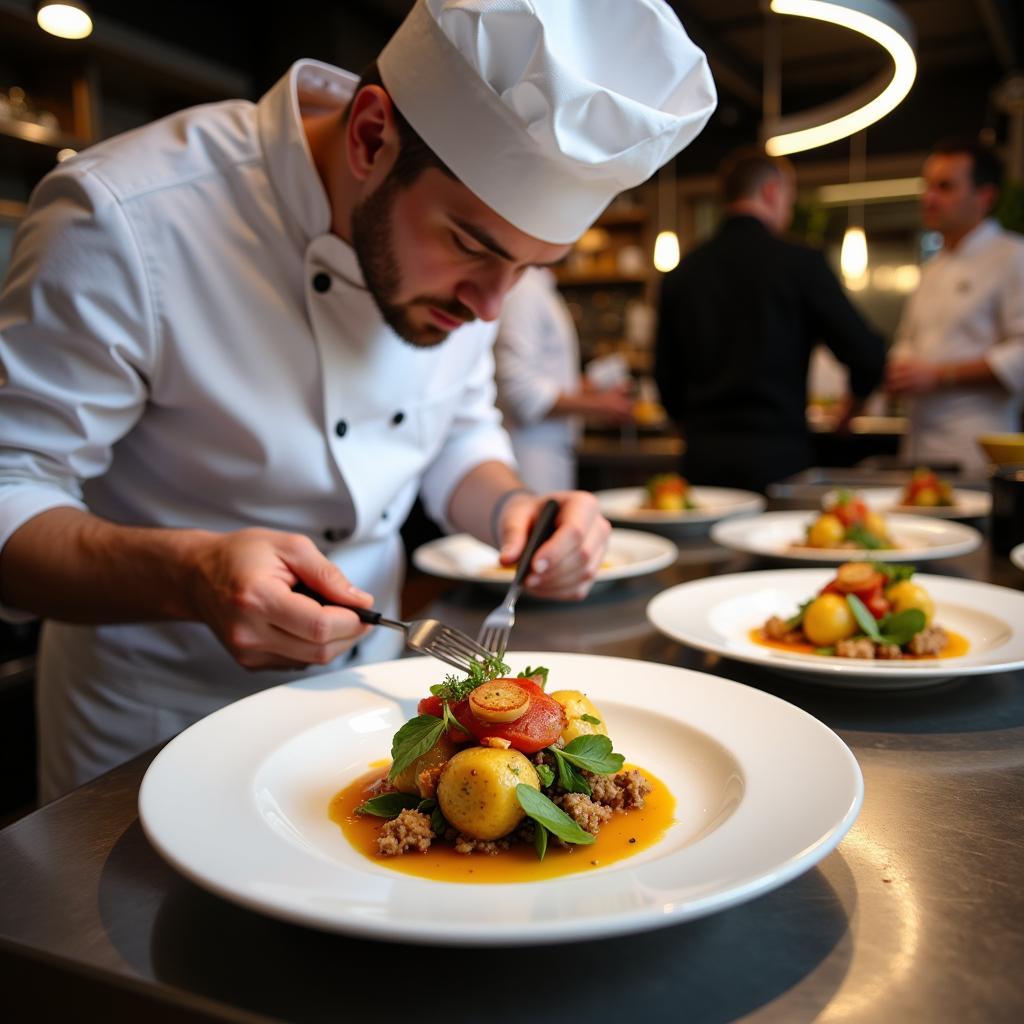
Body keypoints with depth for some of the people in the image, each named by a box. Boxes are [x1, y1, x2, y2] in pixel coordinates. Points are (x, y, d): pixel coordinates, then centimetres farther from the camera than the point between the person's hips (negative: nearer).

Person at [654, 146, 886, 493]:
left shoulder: (682, 272, 6)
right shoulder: (800, 263, -5)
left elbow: (667, 377, 10)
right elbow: (867, 356, -5)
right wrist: (852, 407, 16)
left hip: (702, 461, 4)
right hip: (777, 457, -4)